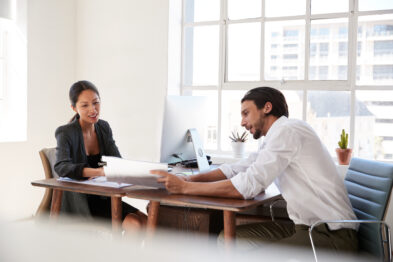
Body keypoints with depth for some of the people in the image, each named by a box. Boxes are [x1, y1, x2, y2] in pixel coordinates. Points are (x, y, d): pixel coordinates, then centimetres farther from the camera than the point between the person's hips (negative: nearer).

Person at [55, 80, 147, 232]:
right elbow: (61, 168, -32)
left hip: (101, 198, 6)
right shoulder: (66, 133, -13)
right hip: (77, 203, -6)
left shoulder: (104, 128, 5)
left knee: (145, 222, -14)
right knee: (134, 224, -21)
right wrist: (98, 172, -47)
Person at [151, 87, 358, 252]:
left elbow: (246, 186, -22)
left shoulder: (287, 131, -15)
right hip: (304, 226, 10)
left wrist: (185, 188, -15)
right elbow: (235, 170, 17)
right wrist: (189, 179, 0)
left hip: (331, 235, -10)